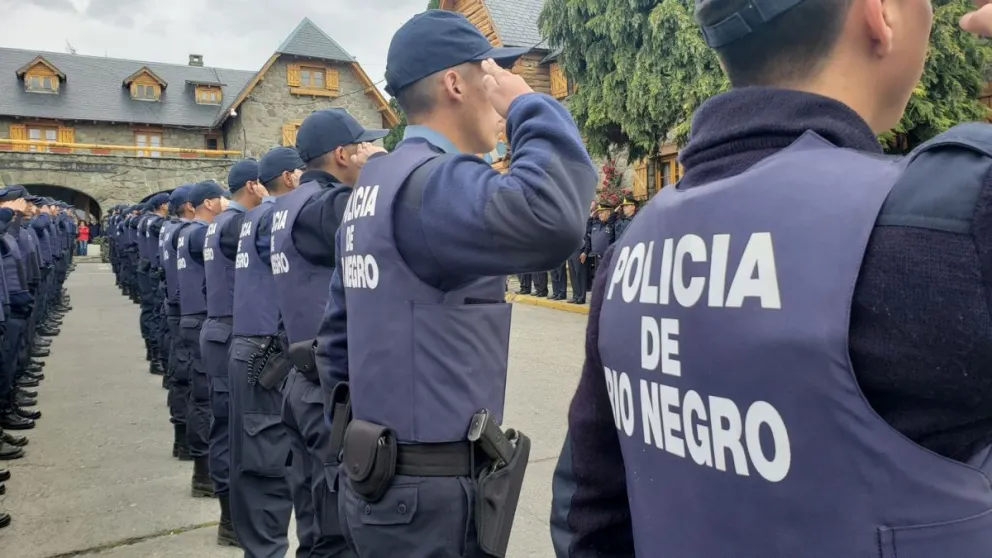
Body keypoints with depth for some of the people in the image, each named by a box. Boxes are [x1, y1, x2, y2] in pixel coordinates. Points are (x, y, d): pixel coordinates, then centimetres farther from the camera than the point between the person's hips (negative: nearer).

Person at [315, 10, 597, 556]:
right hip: (432, 493, -9)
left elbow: (337, 331, 14)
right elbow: (549, 218, -40)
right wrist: (526, 102, -21)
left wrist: (352, 436, 22)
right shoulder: (431, 180, -20)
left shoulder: (374, 183, 9)